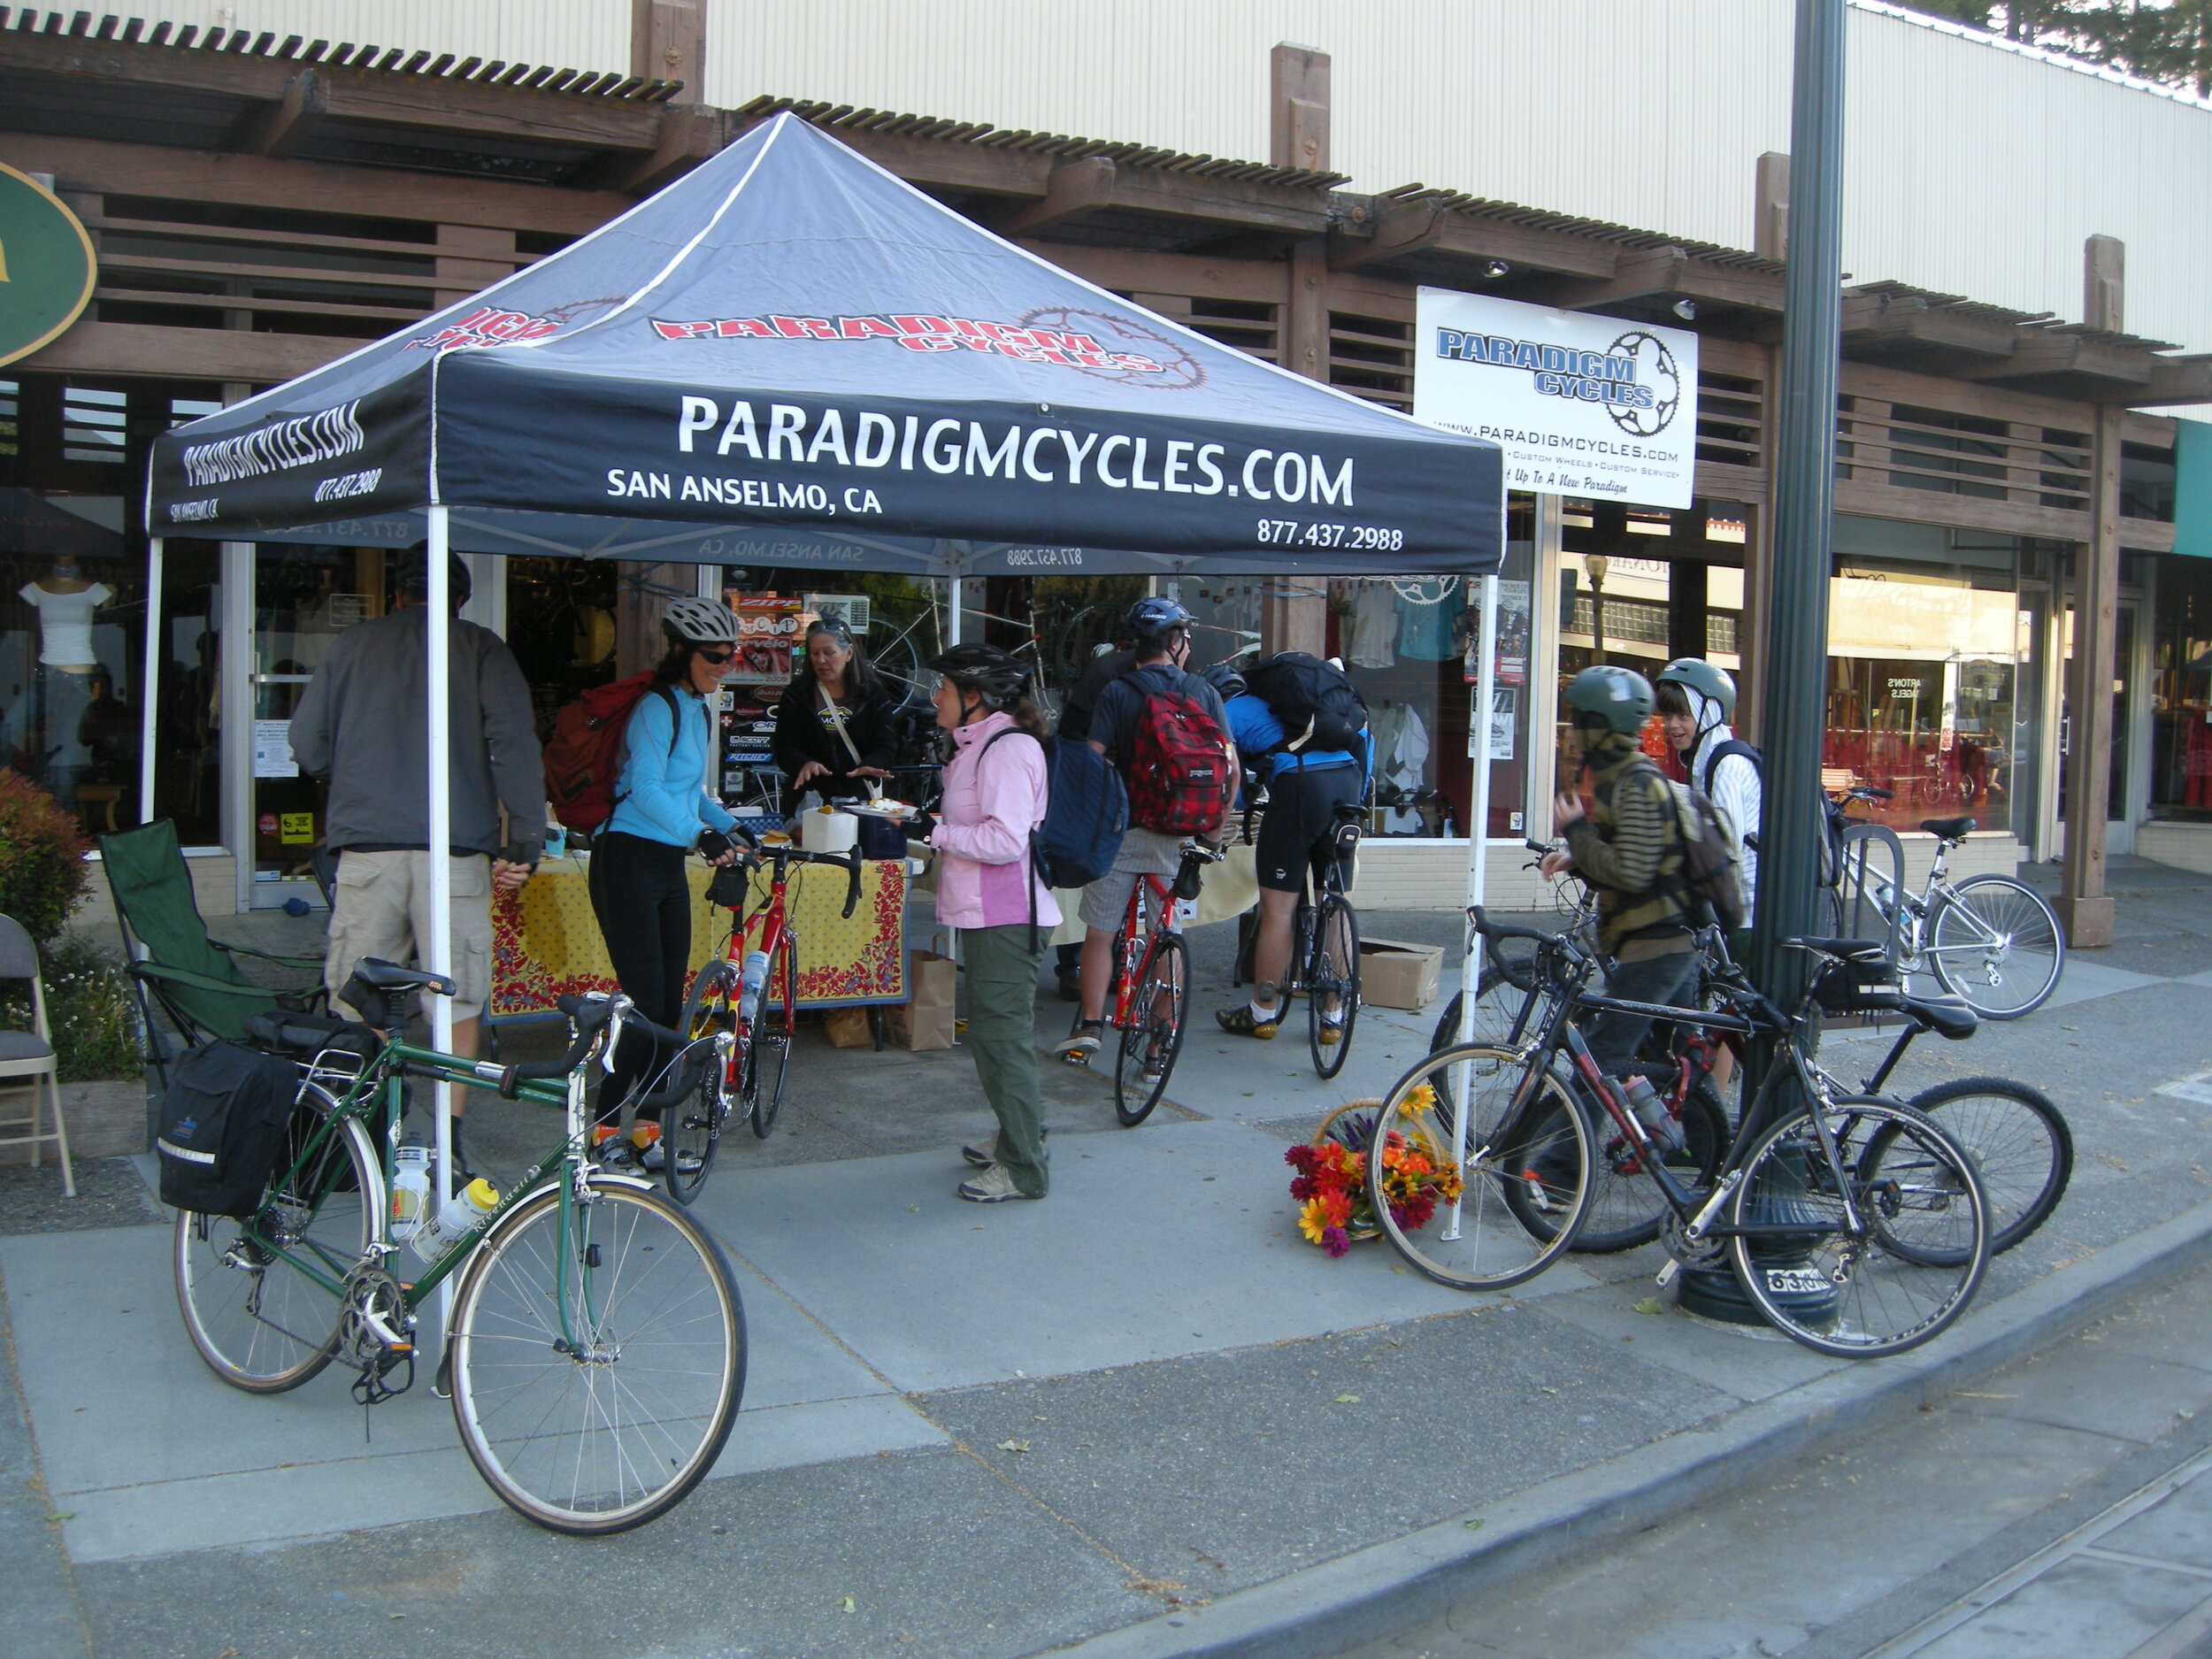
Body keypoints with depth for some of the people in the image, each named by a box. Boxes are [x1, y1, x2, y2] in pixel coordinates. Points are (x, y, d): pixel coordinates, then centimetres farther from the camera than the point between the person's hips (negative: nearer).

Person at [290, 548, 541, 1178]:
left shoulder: (355, 642, 14)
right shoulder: (482, 647, 7)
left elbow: (306, 741, 13)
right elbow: (514, 742, -6)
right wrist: (526, 841, -8)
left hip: (366, 846, 2)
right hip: (456, 848, -2)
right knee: (459, 1003, 6)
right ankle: (448, 1141, 6)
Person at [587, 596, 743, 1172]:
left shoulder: (697, 709, 16)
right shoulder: (658, 707, -12)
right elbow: (646, 789, -24)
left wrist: (734, 826, 12)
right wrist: (700, 835, -33)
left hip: (669, 864, 9)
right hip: (629, 860, -9)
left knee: (671, 1002, 7)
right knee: (645, 1002, -11)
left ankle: (648, 1128, 14)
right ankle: (604, 1129, -2)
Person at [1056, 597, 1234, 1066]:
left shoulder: (1117, 692, -3)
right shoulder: (1204, 693, 3)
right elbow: (1230, 765, 0)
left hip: (1121, 829, -2)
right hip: (1178, 833, 2)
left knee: (1100, 934, 11)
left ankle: (1090, 1028, 6)